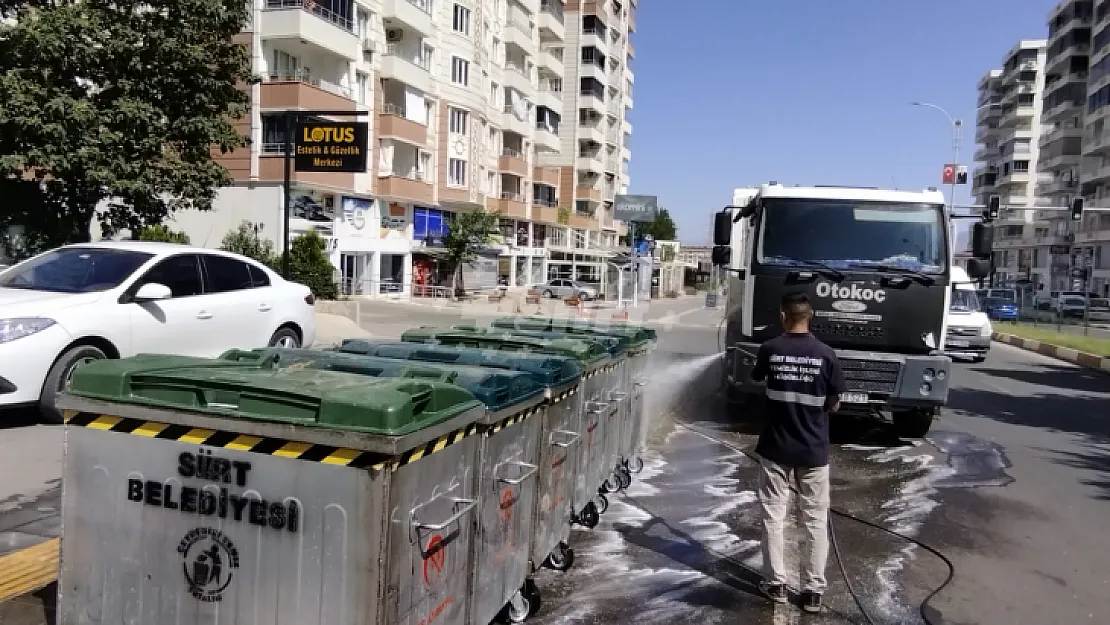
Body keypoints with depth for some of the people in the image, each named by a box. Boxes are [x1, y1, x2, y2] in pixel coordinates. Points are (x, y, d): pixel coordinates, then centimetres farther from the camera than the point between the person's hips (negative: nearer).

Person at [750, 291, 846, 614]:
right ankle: (813, 590, 16)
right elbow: (834, 404, -1)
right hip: (814, 450, 0)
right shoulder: (826, 354, -10)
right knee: (816, 520, 11)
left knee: (773, 515, 12)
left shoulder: (769, 349, -8)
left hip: (775, 447, 0)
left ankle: (776, 583, 19)